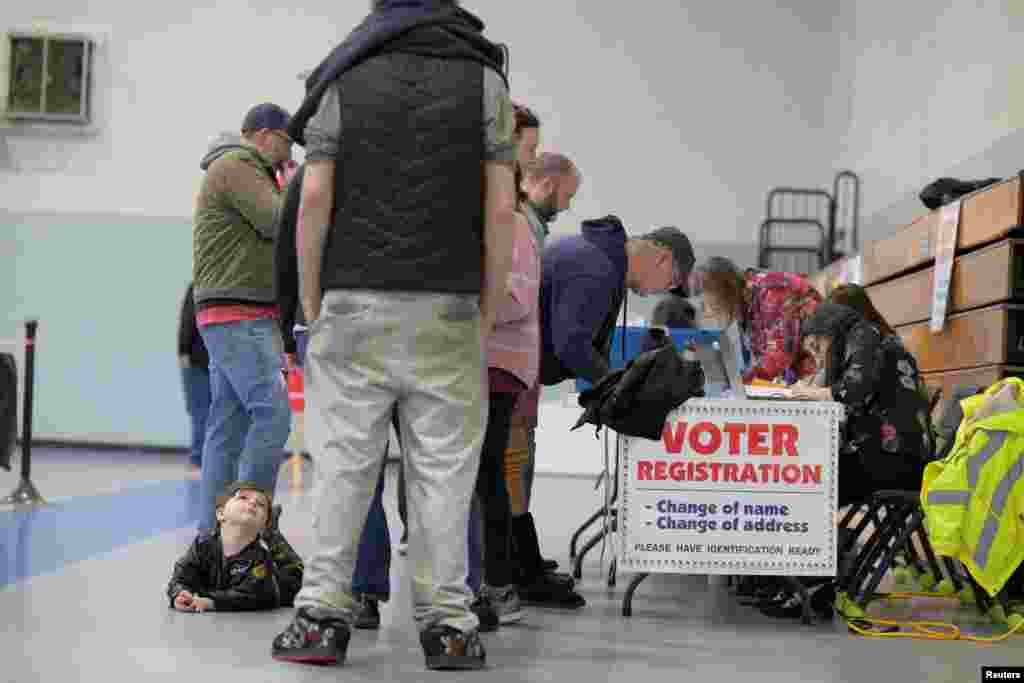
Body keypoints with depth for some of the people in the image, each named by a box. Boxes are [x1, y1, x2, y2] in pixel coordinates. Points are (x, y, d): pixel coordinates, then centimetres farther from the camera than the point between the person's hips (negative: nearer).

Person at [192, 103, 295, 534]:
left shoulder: (240, 170, 26)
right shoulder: (236, 165, -6)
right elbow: (279, 223, -15)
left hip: (238, 320, 10)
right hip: (239, 317, -10)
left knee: (227, 429, 5)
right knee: (272, 414, -16)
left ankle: (212, 532, 4)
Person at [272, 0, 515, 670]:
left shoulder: (342, 77, 5)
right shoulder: (484, 78, 4)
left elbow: (314, 198, -3)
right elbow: (501, 209, -3)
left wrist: (311, 305, 4)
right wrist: (488, 311, 4)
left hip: (355, 303, 1)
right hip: (447, 311, 0)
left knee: (343, 462, 5)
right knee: (443, 467, 3)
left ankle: (323, 616, 4)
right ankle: (447, 625, 5)